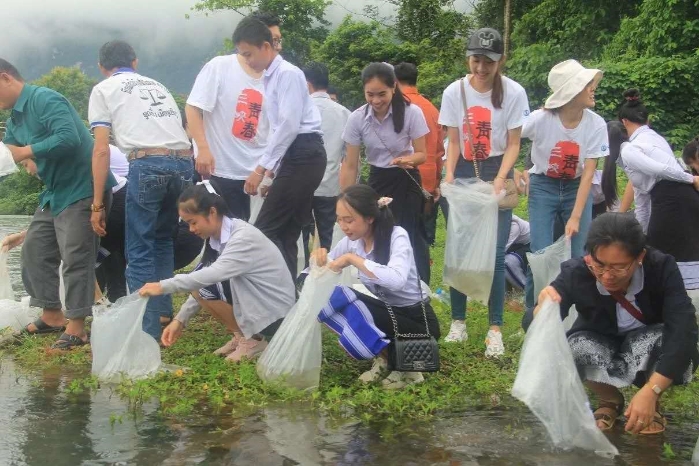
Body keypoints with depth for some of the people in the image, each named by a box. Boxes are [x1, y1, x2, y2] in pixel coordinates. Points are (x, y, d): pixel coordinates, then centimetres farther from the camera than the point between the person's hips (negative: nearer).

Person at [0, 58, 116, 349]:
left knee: (75, 257, -8)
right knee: (35, 249, 11)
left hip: (81, 189, -10)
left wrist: (26, 152, -27)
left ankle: (76, 328, -3)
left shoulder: (45, 100, -18)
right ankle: (52, 316, 20)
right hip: (53, 192, 10)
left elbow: (69, 138, -30)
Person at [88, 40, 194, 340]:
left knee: (140, 252, 2)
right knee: (163, 239, 25)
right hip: (183, 163, 5)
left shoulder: (103, 90, 15)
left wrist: (97, 205, 6)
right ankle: (163, 312, 24)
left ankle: (148, 331, -2)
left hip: (147, 165, -5)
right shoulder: (157, 86, 31)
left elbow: (102, 150, 5)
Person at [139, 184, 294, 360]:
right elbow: (203, 281, 7)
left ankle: (252, 340, -7)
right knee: (199, 284, -3)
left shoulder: (244, 237, -24)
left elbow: (212, 275, -37)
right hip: (256, 300, 9)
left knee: (207, 286, -20)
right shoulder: (218, 237, 2)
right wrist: (180, 320, -2)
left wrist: (164, 286, -36)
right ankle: (241, 334, 7)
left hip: (274, 312, -9)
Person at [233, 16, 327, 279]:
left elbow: (289, 126, -18)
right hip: (296, 157, 9)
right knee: (285, 234, 8)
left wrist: (261, 168, -18)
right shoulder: (271, 77, 18)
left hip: (303, 156, -9)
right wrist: (271, 170, 19)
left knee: (265, 230, -11)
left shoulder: (288, 73, -10)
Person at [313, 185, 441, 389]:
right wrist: (320, 260, -16)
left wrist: (352, 258, -34)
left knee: (351, 311, -29)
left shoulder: (397, 235, -20)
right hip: (386, 312, 7)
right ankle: (385, 357, -2)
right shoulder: (351, 241, -2)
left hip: (418, 321, -7)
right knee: (325, 299, -12)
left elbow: (397, 280, -39)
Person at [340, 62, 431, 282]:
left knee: (410, 241, -10)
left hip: (406, 182, -3)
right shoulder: (357, 118, -12)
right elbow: (350, 165, -7)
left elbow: (421, 154, -10)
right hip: (376, 182, 3)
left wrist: (407, 160, -34)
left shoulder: (411, 113, -19)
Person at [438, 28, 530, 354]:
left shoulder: (514, 93, -11)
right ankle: (458, 321, 16)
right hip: (463, 174, 2)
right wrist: (449, 175, -15)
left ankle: (495, 328, 1)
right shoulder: (454, 92, -5)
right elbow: (453, 142, 1)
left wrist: (500, 179, -20)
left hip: (496, 173, -2)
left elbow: (513, 144, -6)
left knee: (495, 253, -6)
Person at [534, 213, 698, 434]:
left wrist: (650, 392, -49)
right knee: (574, 348, -32)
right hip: (601, 345, 1)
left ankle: (653, 404, -3)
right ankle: (610, 400, 0)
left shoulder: (662, 267, -30)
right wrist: (542, 312, -58)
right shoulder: (575, 272, -28)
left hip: (650, 344, -1)